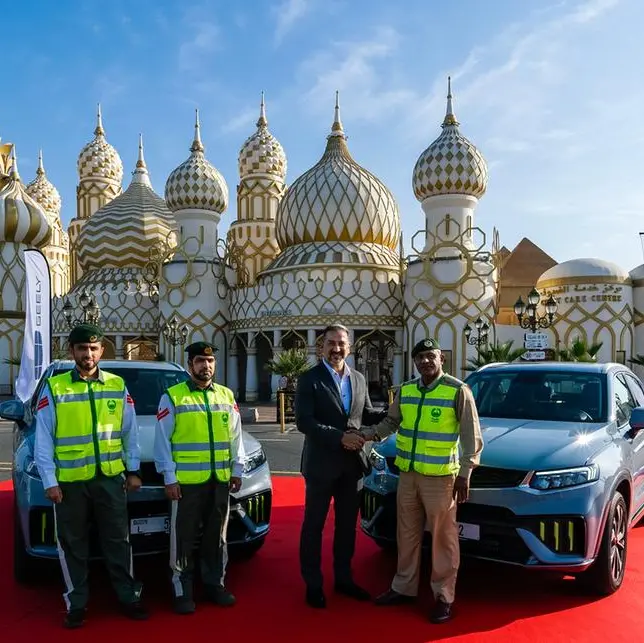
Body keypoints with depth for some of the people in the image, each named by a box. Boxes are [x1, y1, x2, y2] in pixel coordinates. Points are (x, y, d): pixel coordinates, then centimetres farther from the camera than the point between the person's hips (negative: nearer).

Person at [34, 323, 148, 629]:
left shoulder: (117, 386, 3)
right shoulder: (53, 388, -3)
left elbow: (130, 432, 7)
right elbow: (43, 440, -2)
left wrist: (133, 470, 5)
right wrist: (49, 481, -6)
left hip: (110, 477, 1)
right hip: (69, 481, -1)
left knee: (118, 541, 10)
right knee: (73, 545, 11)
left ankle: (128, 597, 23)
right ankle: (76, 604, 26)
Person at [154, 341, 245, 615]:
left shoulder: (227, 396, 10)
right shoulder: (172, 397, -3)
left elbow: (235, 438, 13)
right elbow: (162, 441, -5)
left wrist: (237, 470, 10)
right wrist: (169, 478, -9)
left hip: (220, 480, 4)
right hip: (186, 481, -4)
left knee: (216, 536, 15)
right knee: (184, 538, 5)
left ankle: (214, 583, 29)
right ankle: (182, 590, 18)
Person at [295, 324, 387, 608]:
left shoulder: (358, 379, 7)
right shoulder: (309, 379, -10)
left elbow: (366, 413, 12)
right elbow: (303, 422, -18)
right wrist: (340, 437, -24)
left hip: (350, 463, 5)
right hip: (321, 463, -5)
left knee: (347, 523, 16)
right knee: (314, 525, 7)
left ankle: (343, 578, 31)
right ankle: (313, 584, 21)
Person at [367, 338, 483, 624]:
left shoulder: (458, 391, -9)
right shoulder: (405, 390, 6)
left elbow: (472, 437, -8)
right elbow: (391, 422, 17)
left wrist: (464, 475, -11)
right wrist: (368, 434, -1)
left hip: (440, 476, -5)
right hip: (408, 474, 5)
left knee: (442, 538, 3)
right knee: (407, 535, 15)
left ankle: (443, 597, 17)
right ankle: (404, 587, 29)